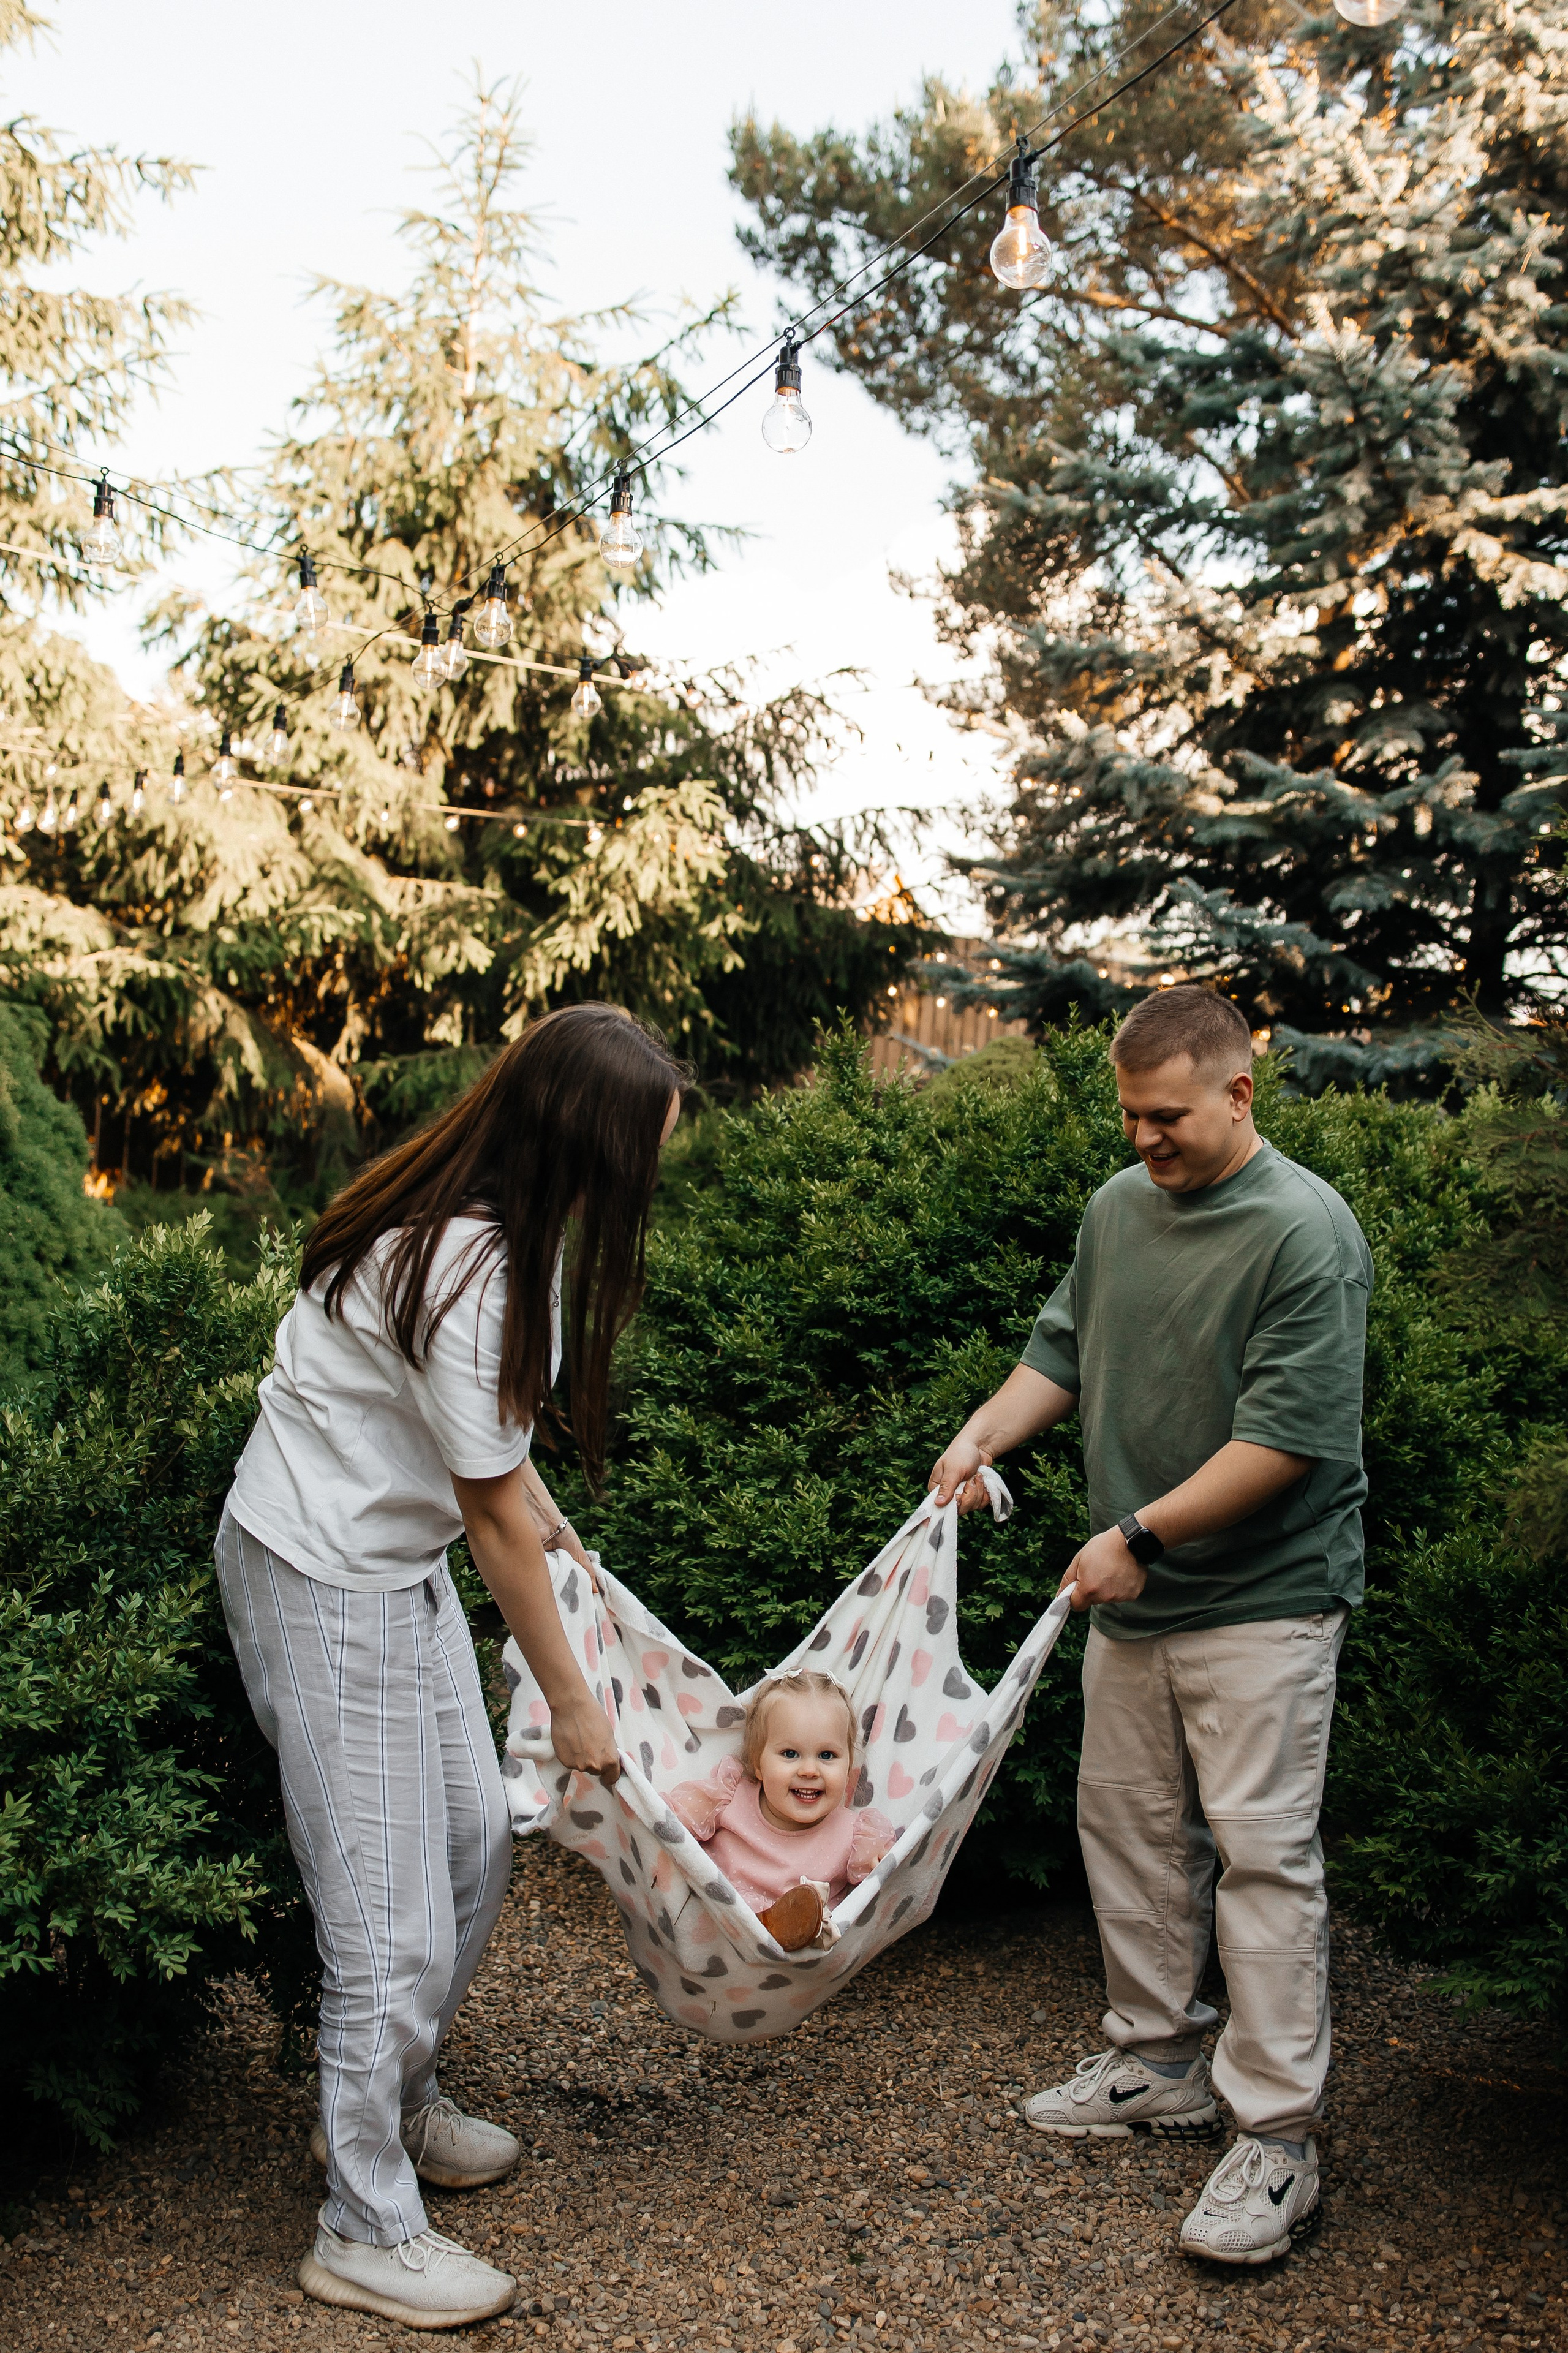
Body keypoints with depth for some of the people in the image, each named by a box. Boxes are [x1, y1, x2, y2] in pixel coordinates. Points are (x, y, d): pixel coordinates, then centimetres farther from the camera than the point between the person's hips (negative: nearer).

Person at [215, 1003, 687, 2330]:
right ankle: (368, 2234, 14)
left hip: (395, 1562, 9)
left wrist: (549, 1520, 26)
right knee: (391, 1910, -2)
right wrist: (569, 1699, -9)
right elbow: (494, 1518, -20)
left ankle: (392, 2104, 37)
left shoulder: (484, 1224, 0)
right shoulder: (464, 1270, -29)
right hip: (322, 1583, -9)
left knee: (474, 1845, 16)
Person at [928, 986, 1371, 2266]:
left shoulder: (1306, 1232, -17)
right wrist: (984, 1434, -3)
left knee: (1262, 1853, -3)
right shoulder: (1119, 1207, 5)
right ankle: (1158, 2065, 32)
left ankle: (1277, 2136, 8)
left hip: (1263, 1599, -7)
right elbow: (1062, 1351, 15)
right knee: (1127, 1828, 15)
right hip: (1131, 1597, 7)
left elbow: (1286, 1439, -21)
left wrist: (1140, 1534, -19)